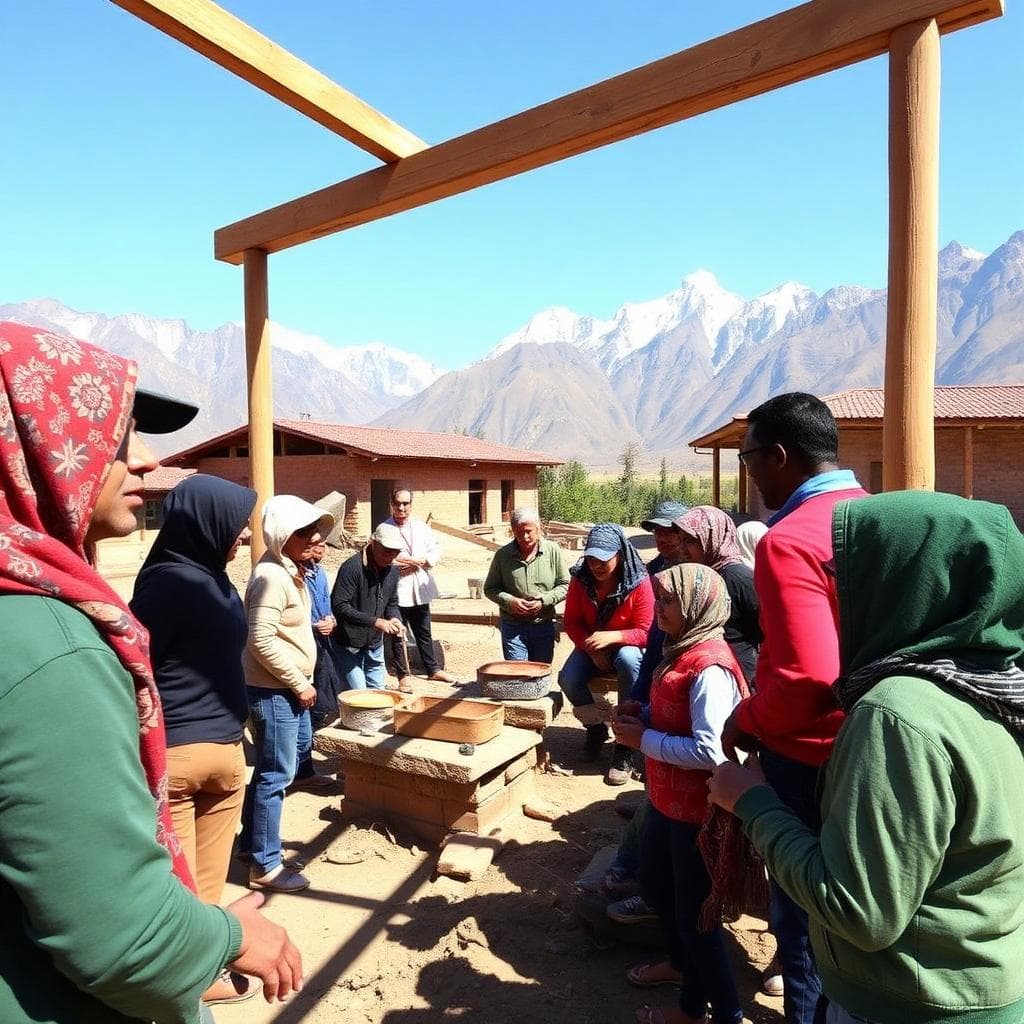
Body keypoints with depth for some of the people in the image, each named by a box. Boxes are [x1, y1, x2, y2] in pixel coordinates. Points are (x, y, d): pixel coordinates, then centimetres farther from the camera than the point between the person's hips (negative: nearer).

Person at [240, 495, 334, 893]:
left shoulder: (291, 570, 8)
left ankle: (251, 836, 38)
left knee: (298, 748, 23)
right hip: (273, 690, -10)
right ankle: (265, 866, 16)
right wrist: (300, 684, -18)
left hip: (290, 686, 10)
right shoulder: (271, 577, -22)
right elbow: (262, 641, -26)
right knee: (277, 774, 0)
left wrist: (302, 682, 13)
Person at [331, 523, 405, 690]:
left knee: (378, 692, 15)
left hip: (375, 645, 7)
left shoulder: (392, 571, 3)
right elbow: (339, 606, -25)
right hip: (350, 646, -7)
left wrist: (395, 619, -8)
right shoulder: (352, 568, -20)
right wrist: (375, 622, -30)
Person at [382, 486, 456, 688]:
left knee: (424, 633, 16)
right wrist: (396, 564, -20)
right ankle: (403, 676, 17)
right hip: (396, 591, -4)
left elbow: (436, 551, 6)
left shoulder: (421, 527, 8)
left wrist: (420, 562, -9)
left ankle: (433, 669, 28)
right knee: (397, 636, 6)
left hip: (420, 590, 4)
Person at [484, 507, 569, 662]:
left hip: (544, 625, 1)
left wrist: (543, 601, -12)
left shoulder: (553, 551, 0)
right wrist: (510, 601, -11)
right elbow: (490, 589, 6)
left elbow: (565, 585, 3)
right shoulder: (502, 555, -1)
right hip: (513, 626, -1)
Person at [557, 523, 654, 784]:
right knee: (568, 679, -24)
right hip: (590, 646, 3)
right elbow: (571, 621, -2)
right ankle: (596, 728, 9)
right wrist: (592, 649, -18)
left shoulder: (639, 582, -20)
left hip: (626, 646, -3)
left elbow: (645, 631, -18)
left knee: (628, 660, -38)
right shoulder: (580, 579, -11)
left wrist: (611, 637, -36)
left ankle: (624, 745, -26)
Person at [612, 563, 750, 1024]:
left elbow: (709, 751, -30)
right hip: (668, 798, 10)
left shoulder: (709, 668, -26)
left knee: (695, 913, 8)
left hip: (697, 809, -10)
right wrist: (642, 714, -1)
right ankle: (682, 962, 53)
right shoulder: (682, 650, 4)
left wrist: (643, 739, -21)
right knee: (655, 884, 27)